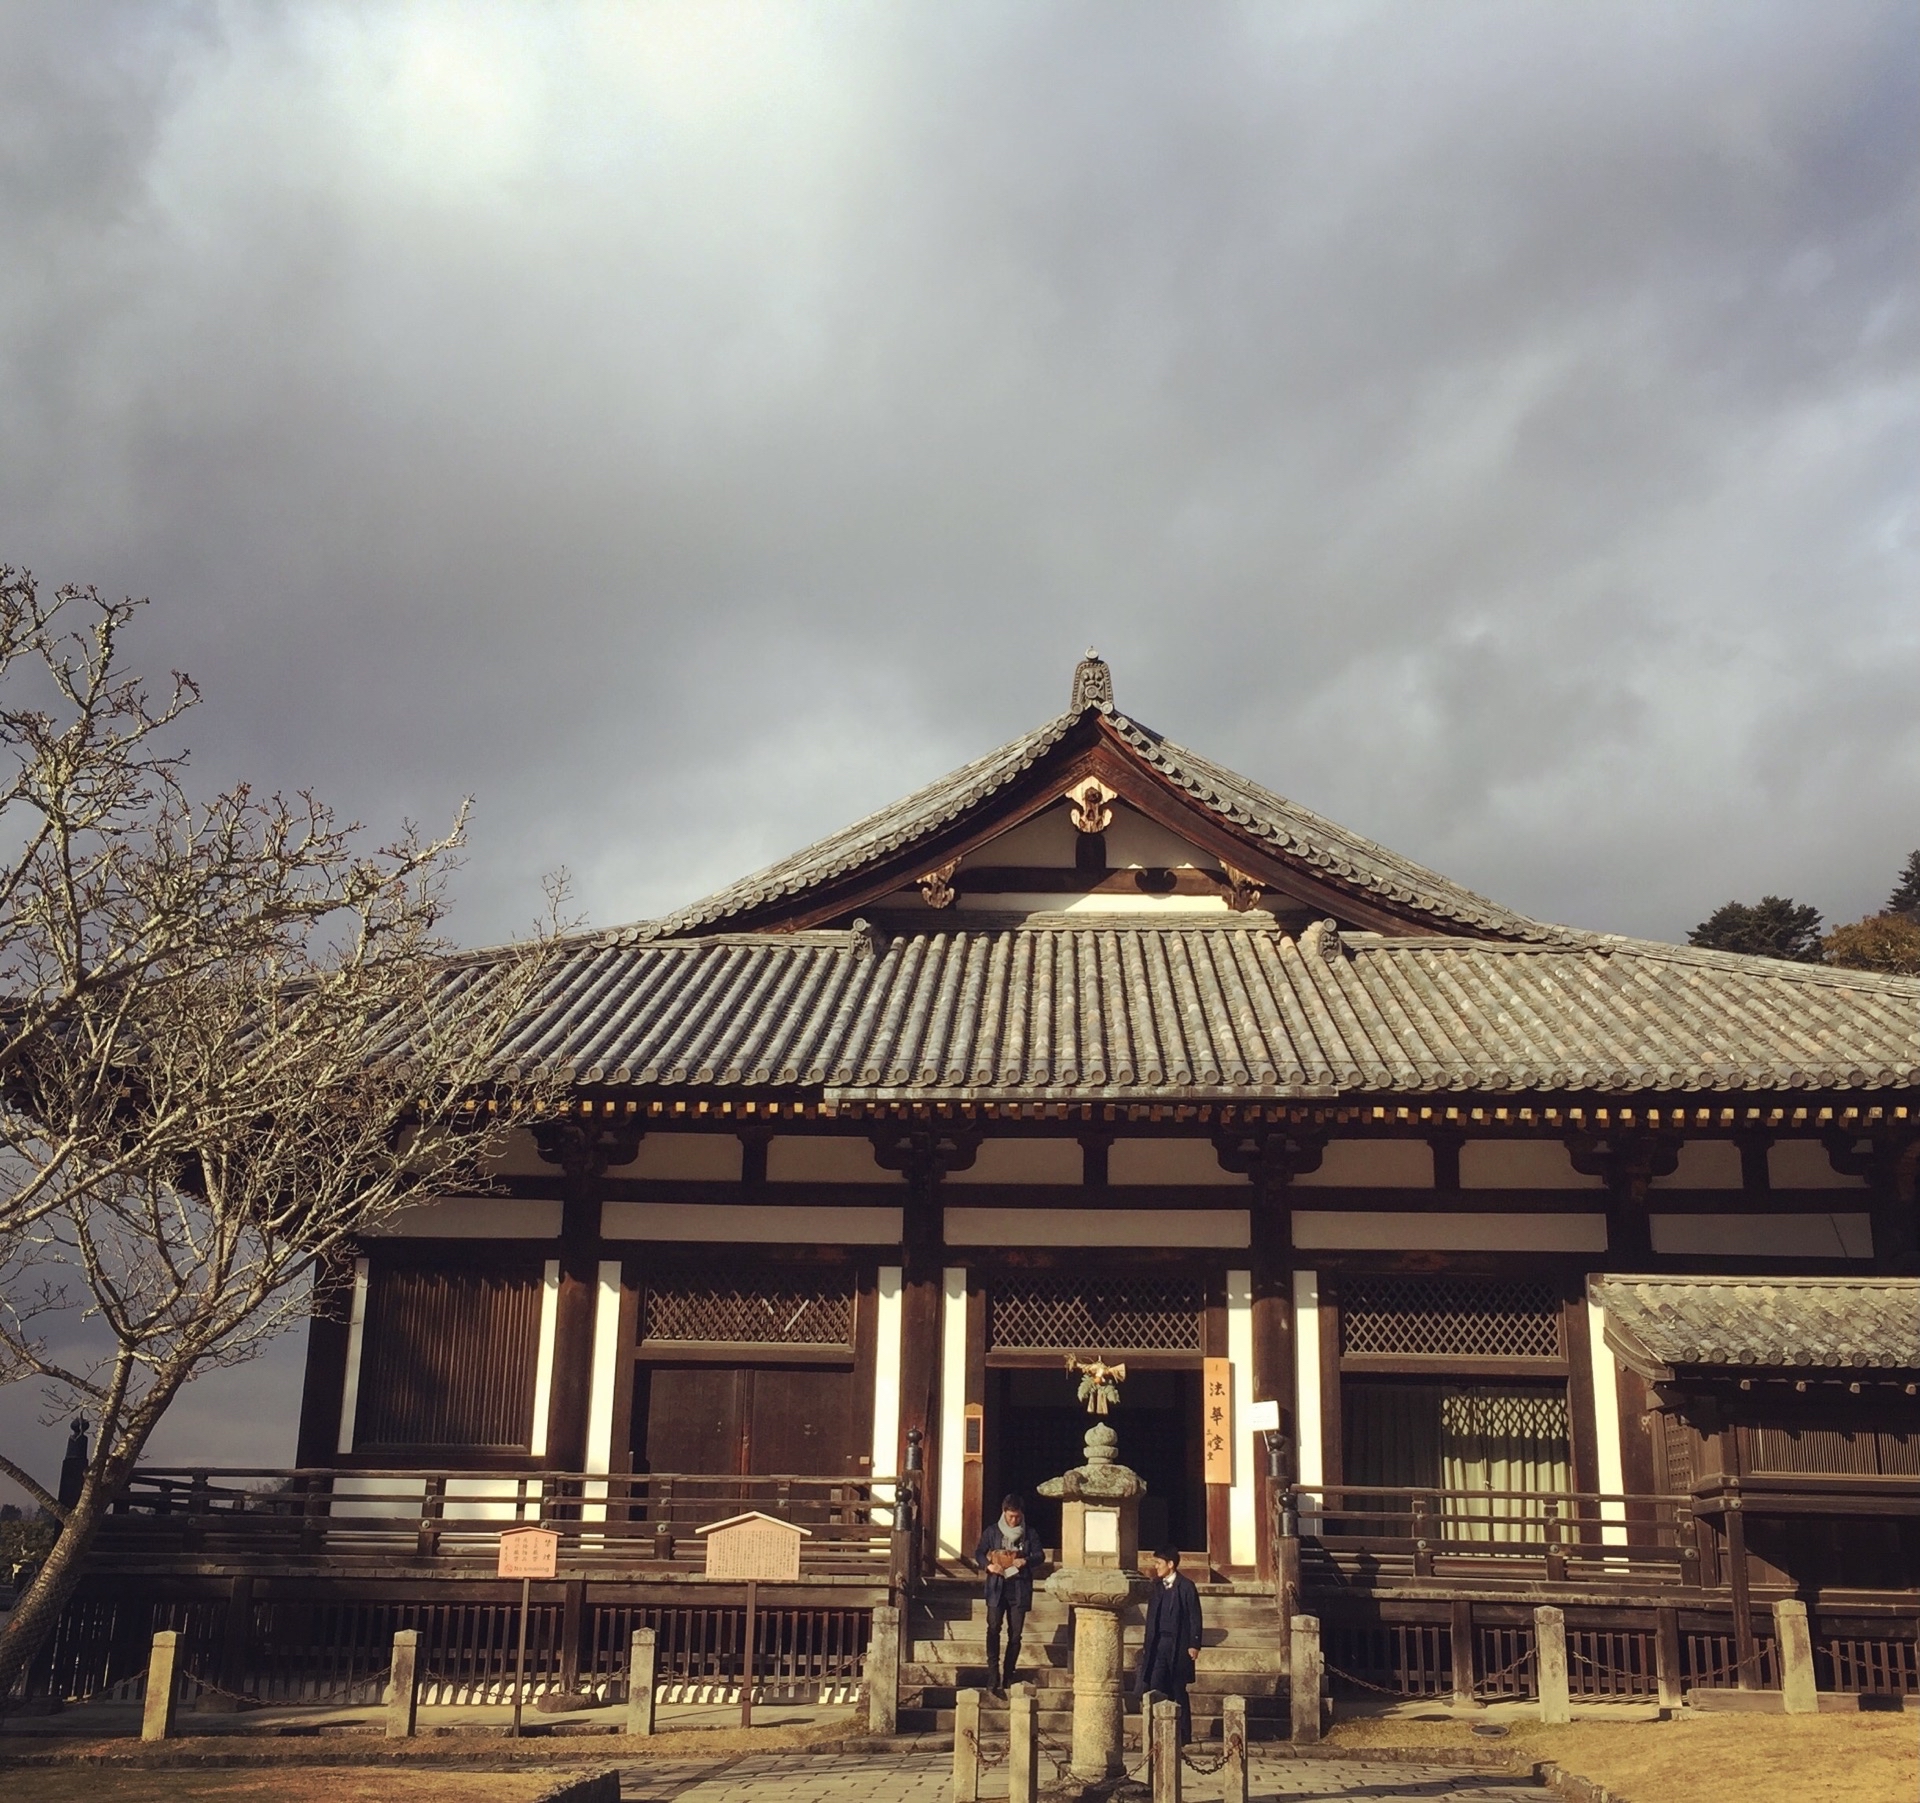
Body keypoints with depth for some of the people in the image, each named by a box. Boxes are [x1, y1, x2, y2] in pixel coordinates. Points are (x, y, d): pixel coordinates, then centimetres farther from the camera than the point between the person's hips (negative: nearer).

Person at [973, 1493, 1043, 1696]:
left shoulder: (1030, 1533, 6)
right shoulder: (992, 1531, 5)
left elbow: (1040, 1555, 6)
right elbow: (979, 1553, 7)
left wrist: (1026, 1561, -15)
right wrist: (987, 1565, -13)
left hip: (1020, 1588, 1)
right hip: (997, 1587, -1)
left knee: (1015, 1634, 2)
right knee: (993, 1628, -15)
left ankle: (1008, 1678, 12)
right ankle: (993, 1678, -19)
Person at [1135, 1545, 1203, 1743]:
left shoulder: (1186, 1586, -5)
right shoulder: (1156, 1586, 12)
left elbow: (1194, 1617, -6)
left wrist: (1194, 1645, -11)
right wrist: (1147, 1642, 13)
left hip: (1178, 1645, -5)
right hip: (1158, 1644, 5)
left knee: (1178, 1691, 2)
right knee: (1156, 1687, -3)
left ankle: (1183, 1735, 12)